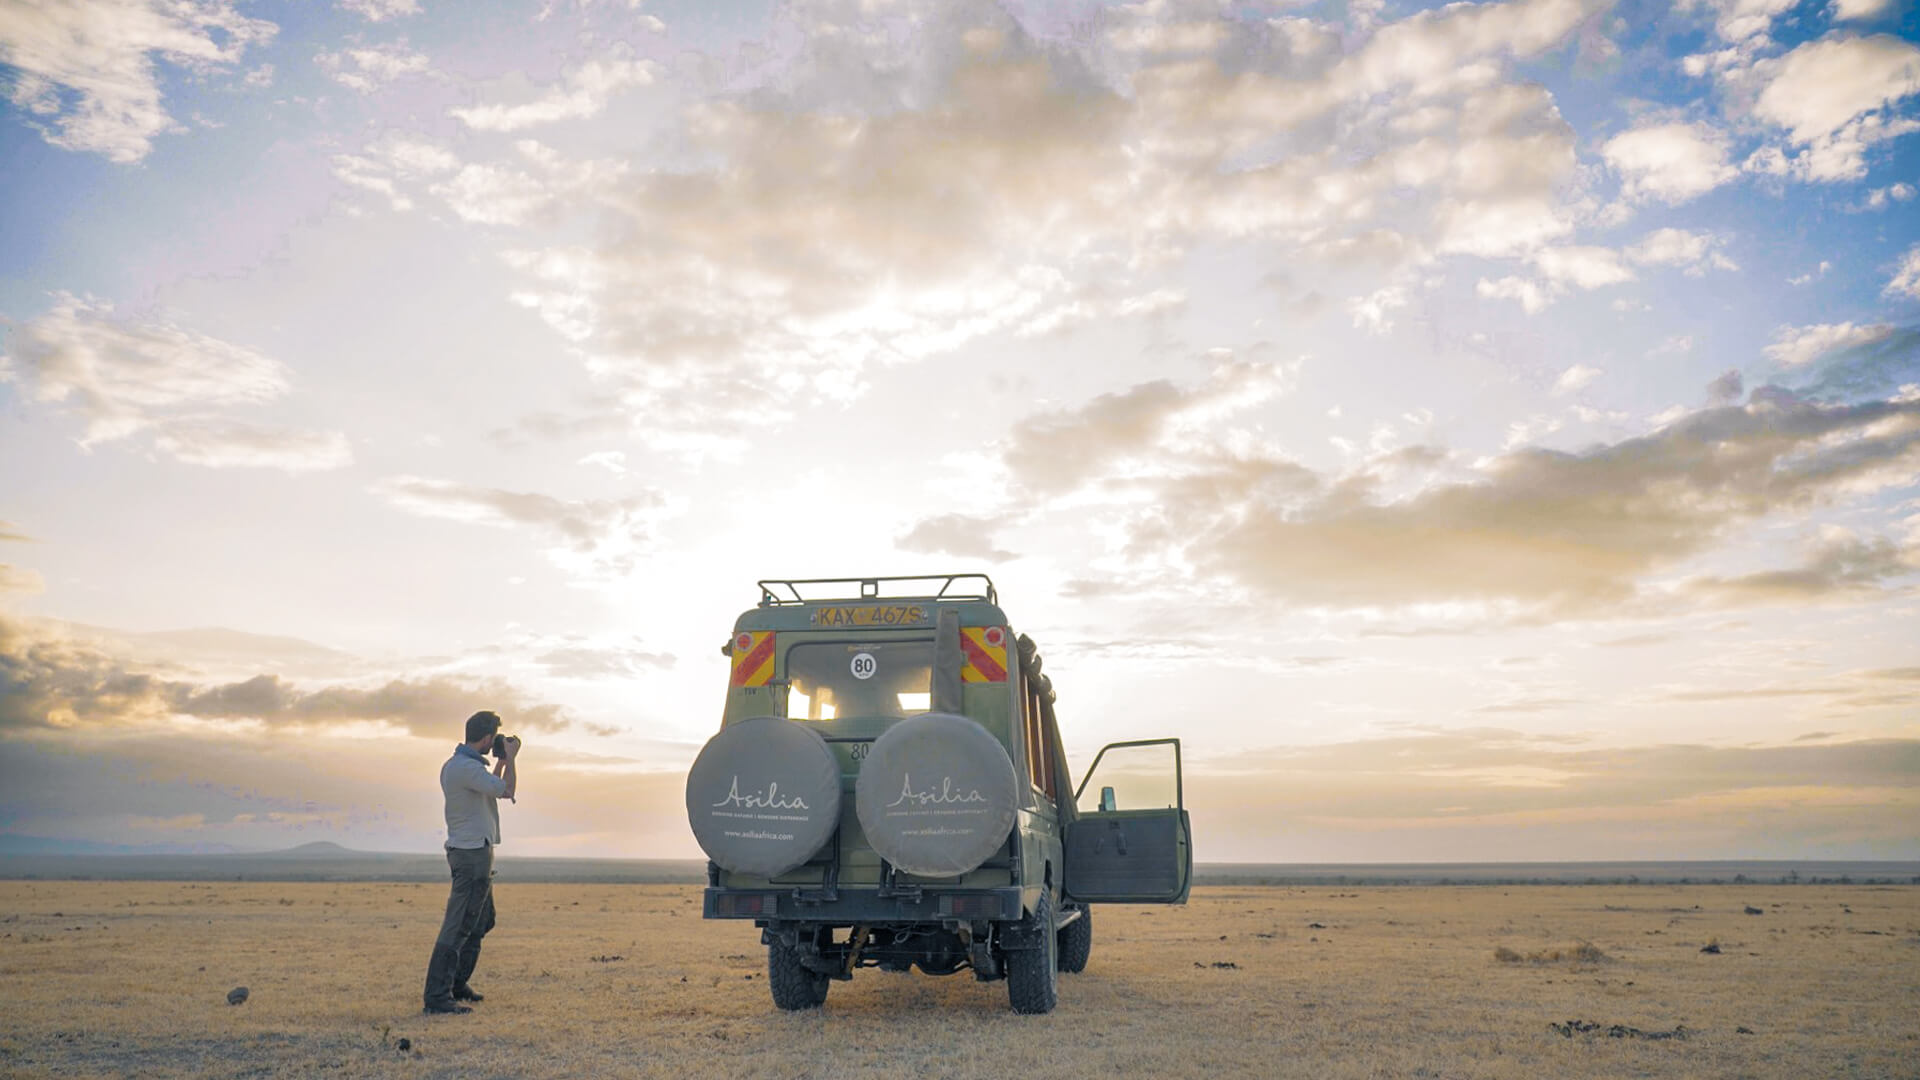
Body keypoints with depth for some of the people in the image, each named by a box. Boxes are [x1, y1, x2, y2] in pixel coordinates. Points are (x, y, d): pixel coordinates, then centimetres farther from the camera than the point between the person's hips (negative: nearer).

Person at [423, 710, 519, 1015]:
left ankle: (458, 983, 29)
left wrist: (501, 761, 23)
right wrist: (510, 757, -5)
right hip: (472, 854, -11)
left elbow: (492, 788, 27)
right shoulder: (466, 767, -20)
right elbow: (507, 790, -18)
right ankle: (437, 996, -8)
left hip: (474, 854, 11)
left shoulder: (455, 765, 14)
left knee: (482, 922, 21)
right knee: (458, 926, -10)